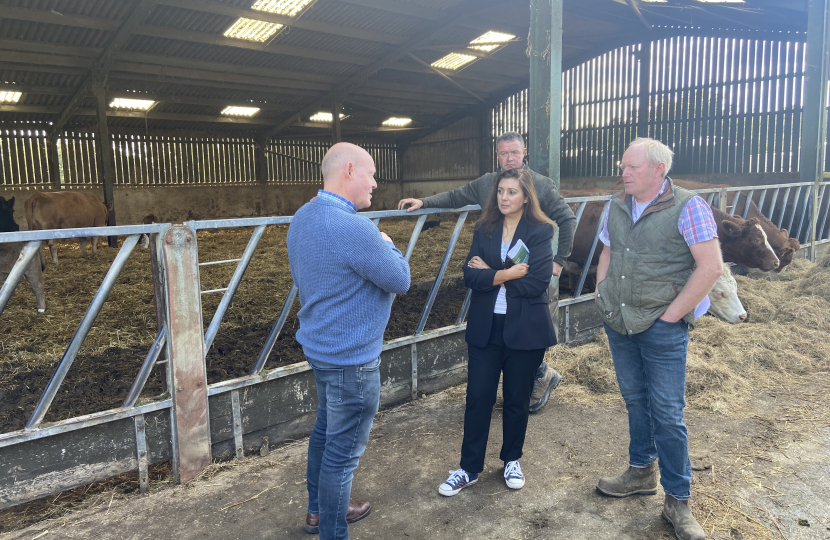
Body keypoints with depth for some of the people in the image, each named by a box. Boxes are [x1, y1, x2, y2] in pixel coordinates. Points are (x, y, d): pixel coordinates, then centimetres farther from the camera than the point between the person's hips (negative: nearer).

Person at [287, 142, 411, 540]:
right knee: (344, 449, 5)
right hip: (351, 358, -10)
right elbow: (401, 280, -16)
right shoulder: (354, 228, -27)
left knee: (326, 429, 24)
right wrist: (386, 245, 1)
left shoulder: (301, 218, 3)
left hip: (320, 344, 10)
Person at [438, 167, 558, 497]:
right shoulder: (484, 230, 5)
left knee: (517, 399, 13)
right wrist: (508, 274, -18)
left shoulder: (540, 232, -6)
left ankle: (512, 460, 35)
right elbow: (470, 275, -6)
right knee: (478, 398, 5)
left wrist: (490, 273, -12)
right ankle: (469, 468, 20)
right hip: (486, 327, 3)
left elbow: (537, 282, -18)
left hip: (524, 329, -2)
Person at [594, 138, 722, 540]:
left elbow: (710, 268, -16)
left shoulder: (688, 207, -13)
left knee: (667, 412, 0)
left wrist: (670, 315, -15)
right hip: (618, 324, 6)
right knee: (635, 399, 18)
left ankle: (677, 500, 17)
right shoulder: (616, 206, 5)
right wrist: (601, 297, 7)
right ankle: (642, 472, 37)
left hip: (662, 327, -5)